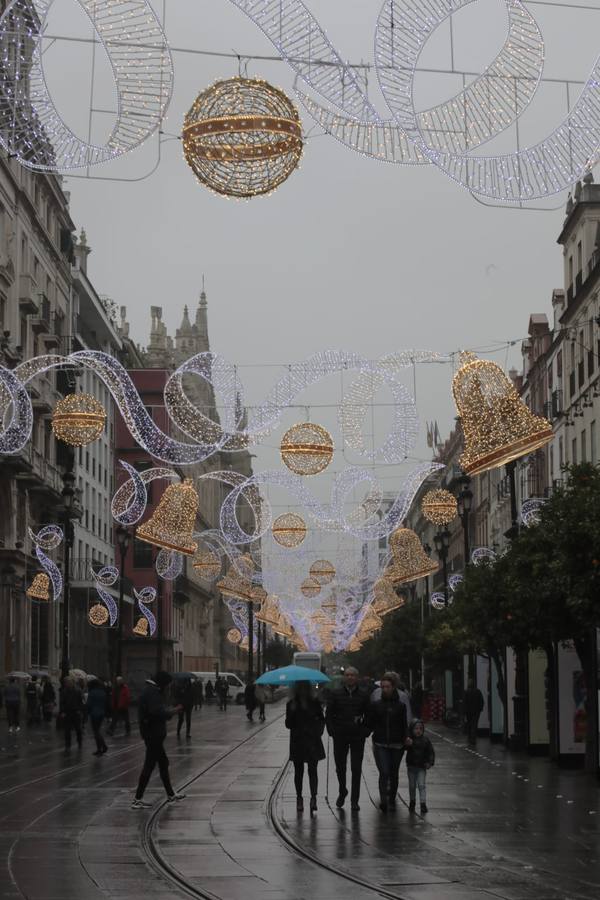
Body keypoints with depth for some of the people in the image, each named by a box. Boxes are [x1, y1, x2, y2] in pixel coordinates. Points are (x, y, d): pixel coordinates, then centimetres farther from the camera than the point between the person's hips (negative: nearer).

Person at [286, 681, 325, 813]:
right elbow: (288, 724, -2)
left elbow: (322, 719, 12)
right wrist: (292, 712, -18)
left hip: (312, 741, -1)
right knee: (298, 771, 7)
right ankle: (299, 798, 17)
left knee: (312, 770, -8)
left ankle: (313, 798, -12)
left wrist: (318, 730, -4)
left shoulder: (314, 703, 5)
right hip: (297, 741, 1)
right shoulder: (291, 704, 3)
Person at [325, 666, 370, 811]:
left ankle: (354, 801, 3)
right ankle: (342, 792, 33)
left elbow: (369, 716, 8)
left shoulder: (363, 696, 5)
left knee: (356, 769, -2)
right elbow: (329, 715, 5)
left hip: (358, 737, -1)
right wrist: (332, 731, -5)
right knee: (340, 767, 9)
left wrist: (365, 732, -4)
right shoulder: (335, 694, 5)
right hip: (340, 736, 1)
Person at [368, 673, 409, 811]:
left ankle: (392, 800, 26)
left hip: (396, 746, 1)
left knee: (393, 774, 10)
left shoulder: (400, 706, 6)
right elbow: (370, 724, 10)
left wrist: (406, 738, -8)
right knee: (384, 773, -15)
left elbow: (404, 725, 5)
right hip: (380, 746, -1)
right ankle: (383, 800, -21)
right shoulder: (375, 704, 6)